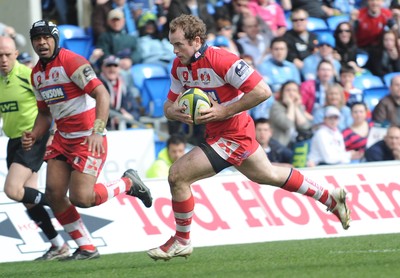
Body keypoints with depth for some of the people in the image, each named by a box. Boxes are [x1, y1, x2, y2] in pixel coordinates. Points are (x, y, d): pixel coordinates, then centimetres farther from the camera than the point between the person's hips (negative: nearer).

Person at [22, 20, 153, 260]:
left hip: (88, 140, -8)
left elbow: (102, 94, -22)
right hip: (62, 139, 8)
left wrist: (97, 132, -32)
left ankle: (128, 184, 13)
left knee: (81, 198, -15)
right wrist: (33, 136, 2)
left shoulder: (71, 62, -15)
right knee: (54, 192, -4)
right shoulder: (37, 74, 11)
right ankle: (87, 249, 8)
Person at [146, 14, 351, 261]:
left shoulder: (220, 60, -26)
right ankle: (331, 198, 44)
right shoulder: (180, 66, -1)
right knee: (268, 175, 28)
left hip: (233, 135, -10)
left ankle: (182, 241, 2)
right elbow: (170, 105, 6)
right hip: (215, 134, 10)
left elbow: (262, 91, -28)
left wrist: (224, 111, -27)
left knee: (178, 175, -16)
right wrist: (175, 112, -19)